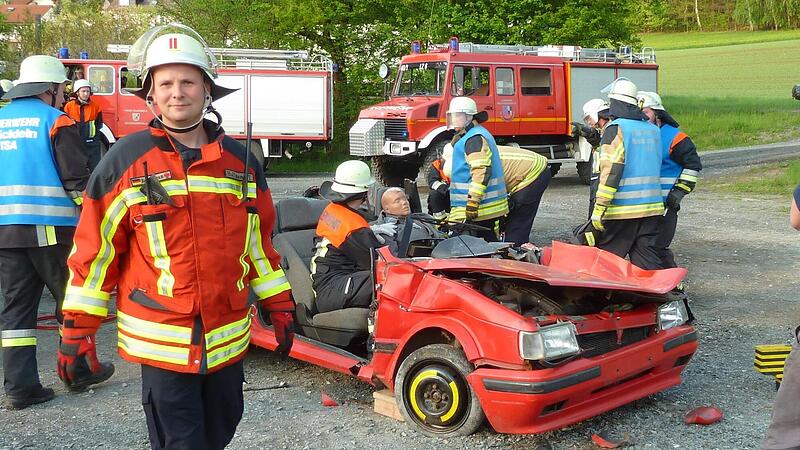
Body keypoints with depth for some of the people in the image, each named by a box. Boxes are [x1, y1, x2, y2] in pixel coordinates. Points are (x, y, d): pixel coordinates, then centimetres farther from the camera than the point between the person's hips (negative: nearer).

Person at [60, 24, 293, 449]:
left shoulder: (240, 160, 5)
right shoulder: (126, 159, -7)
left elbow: (259, 241, 13)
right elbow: (93, 249, -5)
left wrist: (278, 306, 13)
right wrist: (78, 328, -5)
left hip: (230, 337, 4)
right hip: (161, 341, -4)